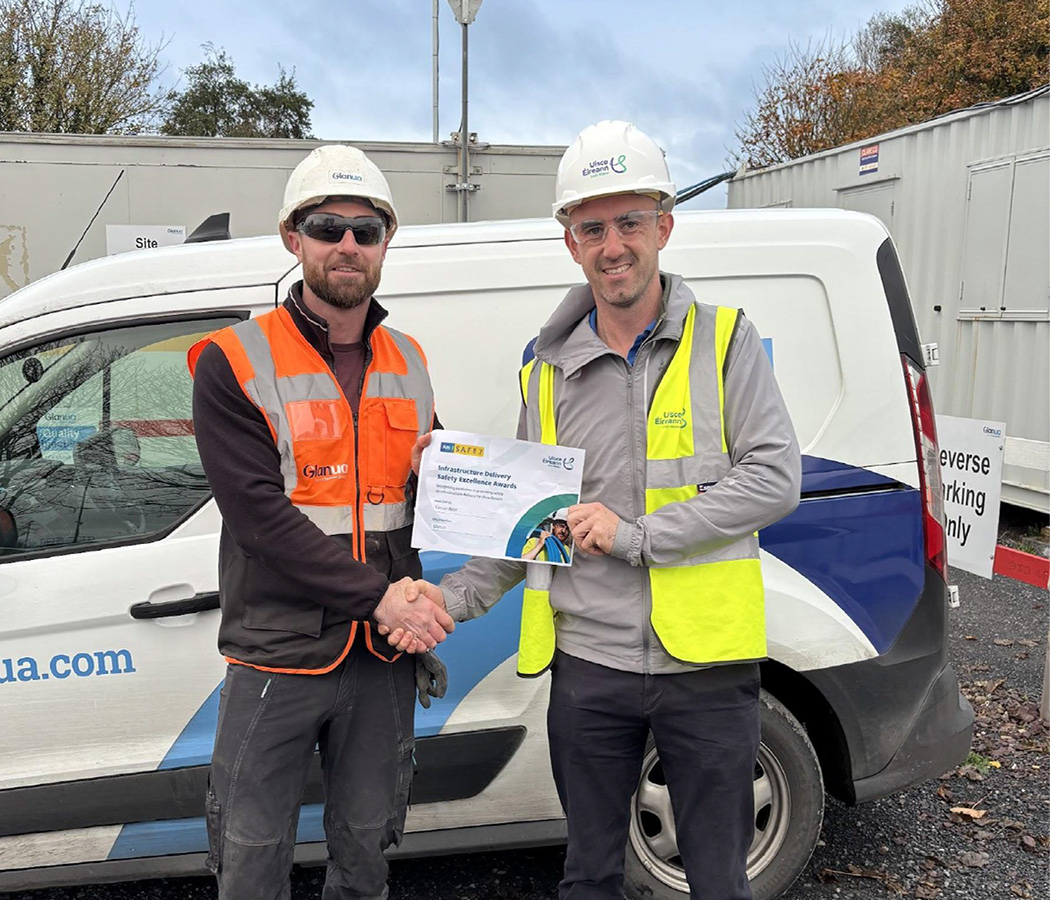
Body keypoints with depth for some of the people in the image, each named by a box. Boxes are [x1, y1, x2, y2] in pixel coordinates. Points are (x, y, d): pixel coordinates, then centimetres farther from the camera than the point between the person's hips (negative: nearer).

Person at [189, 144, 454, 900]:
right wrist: (378, 596, -20)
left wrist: (416, 601, -1)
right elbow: (259, 514, -16)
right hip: (278, 658, -4)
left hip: (384, 656, 5)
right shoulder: (234, 364, -8)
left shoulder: (409, 364, 8)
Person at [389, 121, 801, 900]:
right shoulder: (550, 371, 6)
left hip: (705, 662, -2)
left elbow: (775, 478, -12)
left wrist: (635, 535, -17)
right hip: (588, 666, 3)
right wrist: (457, 599, -1)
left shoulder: (724, 340, -3)